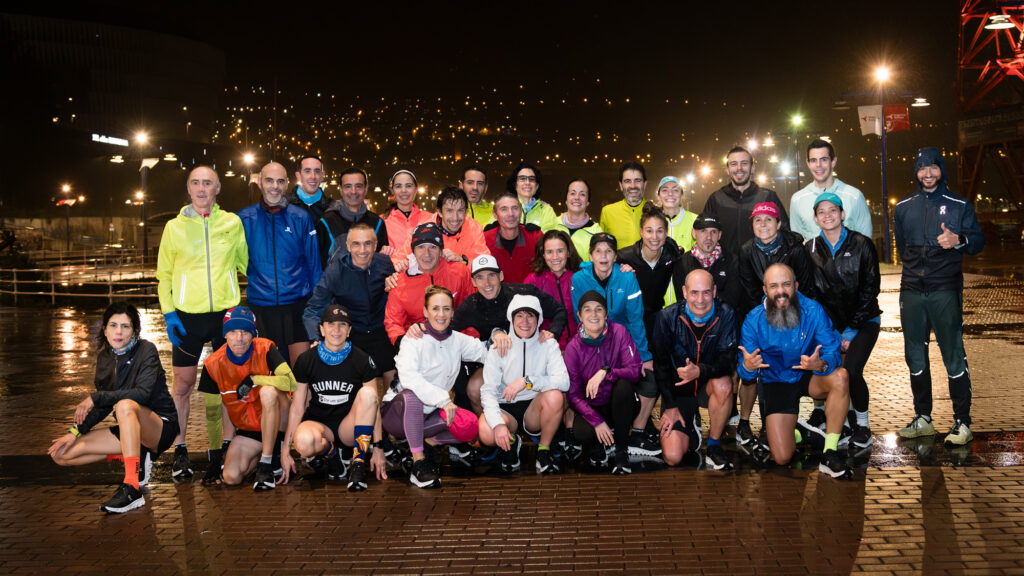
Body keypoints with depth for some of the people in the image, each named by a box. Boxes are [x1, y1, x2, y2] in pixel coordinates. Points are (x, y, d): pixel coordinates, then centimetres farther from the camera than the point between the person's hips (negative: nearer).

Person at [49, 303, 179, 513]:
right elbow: (103, 406, 11)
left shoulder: (146, 350, -11)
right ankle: (135, 459, 0)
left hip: (161, 427, -7)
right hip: (129, 430, 7)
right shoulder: (105, 358, 8)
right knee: (61, 454, -4)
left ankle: (131, 489, -42)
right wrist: (75, 432, -2)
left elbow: (142, 392, -25)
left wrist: (95, 398, -22)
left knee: (125, 405, -39)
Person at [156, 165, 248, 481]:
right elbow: (163, 274, 7)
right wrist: (168, 313, -3)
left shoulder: (232, 223, 5)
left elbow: (249, 263, 14)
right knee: (183, 384, 3)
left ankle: (222, 447, 20)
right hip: (188, 316, -1)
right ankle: (179, 450, 16)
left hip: (226, 313, 1)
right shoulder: (174, 227, 4)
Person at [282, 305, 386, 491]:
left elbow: (373, 406, -2)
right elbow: (297, 407, 0)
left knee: (367, 392, -30)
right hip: (319, 422, 0)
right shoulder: (306, 361, -2)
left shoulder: (362, 360, -4)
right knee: (304, 441, -38)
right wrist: (286, 450, -5)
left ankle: (358, 465, -24)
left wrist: (378, 449, -7)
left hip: (349, 427, 1)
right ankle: (332, 455, -1)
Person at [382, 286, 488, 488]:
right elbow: (408, 377, -29)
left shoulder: (458, 340, 6)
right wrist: (443, 399, -34)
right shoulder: (414, 339, -13)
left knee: (470, 427, -17)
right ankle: (418, 462, -32)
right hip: (397, 412, -6)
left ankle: (408, 440, -5)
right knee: (411, 394, -39)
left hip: (427, 414, 6)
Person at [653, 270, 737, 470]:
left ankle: (714, 445, -13)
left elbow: (727, 361, -19)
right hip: (677, 388, 0)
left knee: (723, 384, -37)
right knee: (673, 457, -14)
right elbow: (661, 364, -7)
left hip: (709, 381, 1)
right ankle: (690, 425, 22)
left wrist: (700, 371, -38)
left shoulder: (725, 315, -15)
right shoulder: (668, 317, -15)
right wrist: (670, 406, -8)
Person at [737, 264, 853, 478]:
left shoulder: (813, 310, -17)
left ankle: (830, 455, -25)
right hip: (776, 383, -1)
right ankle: (795, 433, 26)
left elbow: (832, 351, -20)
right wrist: (748, 367, -39)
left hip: (809, 376, 1)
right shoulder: (753, 321, -16)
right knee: (782, 458, -14)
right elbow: (745, 373, -13)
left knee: (840, 377, -35)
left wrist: (821, 364, -44)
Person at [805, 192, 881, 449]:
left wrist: (851, 331, -10)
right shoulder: (810, 249, 1)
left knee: (851, 370, -21)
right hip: (830, 322, 2)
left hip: (863, 321, -2)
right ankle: (820, 411, 13)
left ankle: (862, 425, 1)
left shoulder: (862, 245, -6)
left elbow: (870, 288, -6)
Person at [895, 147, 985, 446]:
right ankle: (922, 418, 18)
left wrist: (959, 240, -18)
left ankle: (962, 422, 0)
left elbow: (978, 241, 1)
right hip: (912, 291, 4)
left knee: (953, 356, -7)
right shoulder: (904, 208, 14)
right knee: (915, 356, 8)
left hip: (946, 291, -4)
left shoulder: (960, 206, 3)